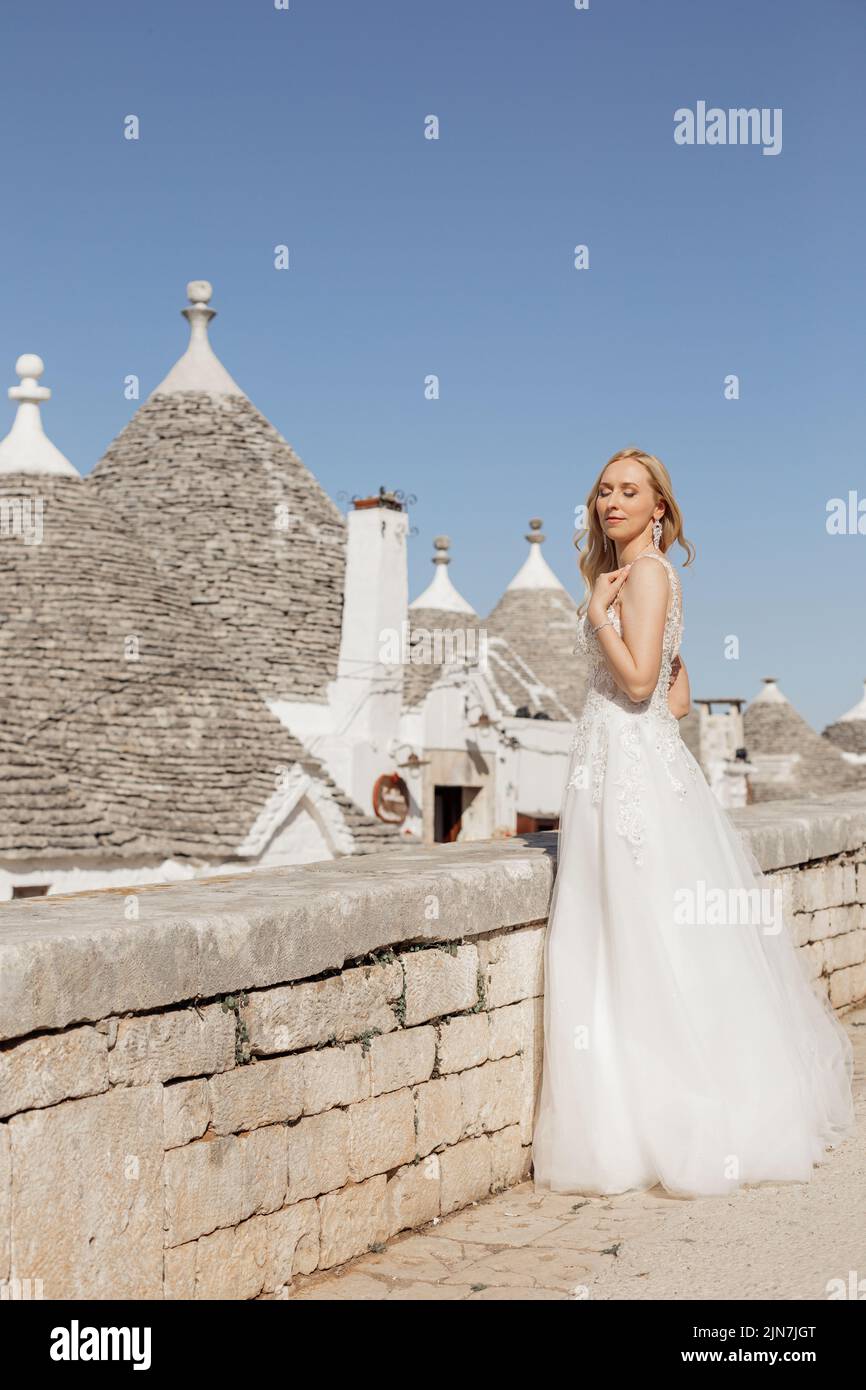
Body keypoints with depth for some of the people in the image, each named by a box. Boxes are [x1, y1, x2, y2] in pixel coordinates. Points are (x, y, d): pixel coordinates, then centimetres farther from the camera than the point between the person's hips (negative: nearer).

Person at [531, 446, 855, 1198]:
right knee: (626, 948, 11)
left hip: (631, 768, -10)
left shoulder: (646, 572, -9)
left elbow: (639, 678, -20)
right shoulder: (631, 575, 20)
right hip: (623, 764, 10)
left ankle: (685, 1129, -1)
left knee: (648, 947, -6)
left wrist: (598, 608, -11)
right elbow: (678, 694, 23)